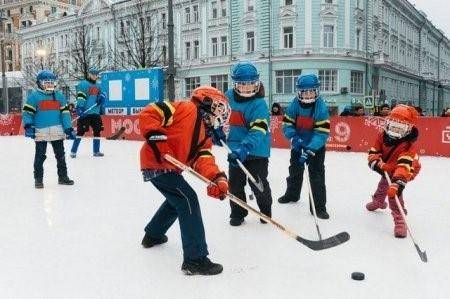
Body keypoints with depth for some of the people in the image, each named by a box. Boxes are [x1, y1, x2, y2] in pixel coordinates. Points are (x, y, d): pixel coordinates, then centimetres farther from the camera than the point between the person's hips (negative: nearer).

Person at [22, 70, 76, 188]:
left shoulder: (59, 95, 9)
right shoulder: (34, 96, -2)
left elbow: (65, 113, 10)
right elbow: (27, 112, -3)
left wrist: (69, 129, 6)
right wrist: (28, 126, -16)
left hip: (57, 131, 4)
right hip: (41, 132, -3)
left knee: (60, 155, 10)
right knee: (40, 156, 3)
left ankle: (63, 176, 21)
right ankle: (38, 179, 14)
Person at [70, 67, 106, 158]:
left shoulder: (98, 85, 18)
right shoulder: (83, 84, -4)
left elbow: (101, 95, 27)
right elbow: (80, 96, -13)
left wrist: (102, 98, 3)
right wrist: (80, 107, -24)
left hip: (95, 113, 7)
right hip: (85, 113, -7)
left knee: (97, 131, 8)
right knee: (81, 131, -7)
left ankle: (96, 151, 19)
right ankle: (73, 151, 2)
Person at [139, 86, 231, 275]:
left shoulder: (205, 134, 13)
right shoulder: (187, 109, -11)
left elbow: (203, 159, -3)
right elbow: (148, 114, -17)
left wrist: (217, 178, -21)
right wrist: (156, 138, -26)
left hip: (169, 167, 10)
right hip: (157, 164, -10)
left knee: (177, 199, 29)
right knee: (188, 201, -15)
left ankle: (153, 235, 49)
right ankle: (195, 259, -10)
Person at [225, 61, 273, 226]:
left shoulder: (259, 104, -18)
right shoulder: (229, 96, -2)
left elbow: (258, 131, -28)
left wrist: (244, 148, -40)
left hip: (257, 151, -4)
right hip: (235, 150, 5)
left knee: (259, 184, 4)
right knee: (235, 184, 10)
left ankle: (266, 210, 31)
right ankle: (237, 213, 28)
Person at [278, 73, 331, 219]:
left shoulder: (321, 106, -24)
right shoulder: (294, 104, -16)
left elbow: (322, 132, -28)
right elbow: (287, 124, -11)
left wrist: (310, 150, -36)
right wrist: (294, 138, -30)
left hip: (316, 145, -4)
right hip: (298, 143, 4)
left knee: (317, 173, -10)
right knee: (295, 169, 20)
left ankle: (319, 206, 0)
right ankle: (292, 194, 43)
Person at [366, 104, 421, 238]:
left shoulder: (408, 145, -37)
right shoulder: (383, 136, -21)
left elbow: (404, 166, -49)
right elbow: (373, 153, -17)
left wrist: (397, 183, -60)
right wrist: (378, 164, -39)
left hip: (401, 172, -6)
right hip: (386, 170, 6)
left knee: (393, 192, -26)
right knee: (383, 186, 29)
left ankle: (400, 220, -20)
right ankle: (378, 202, 60)